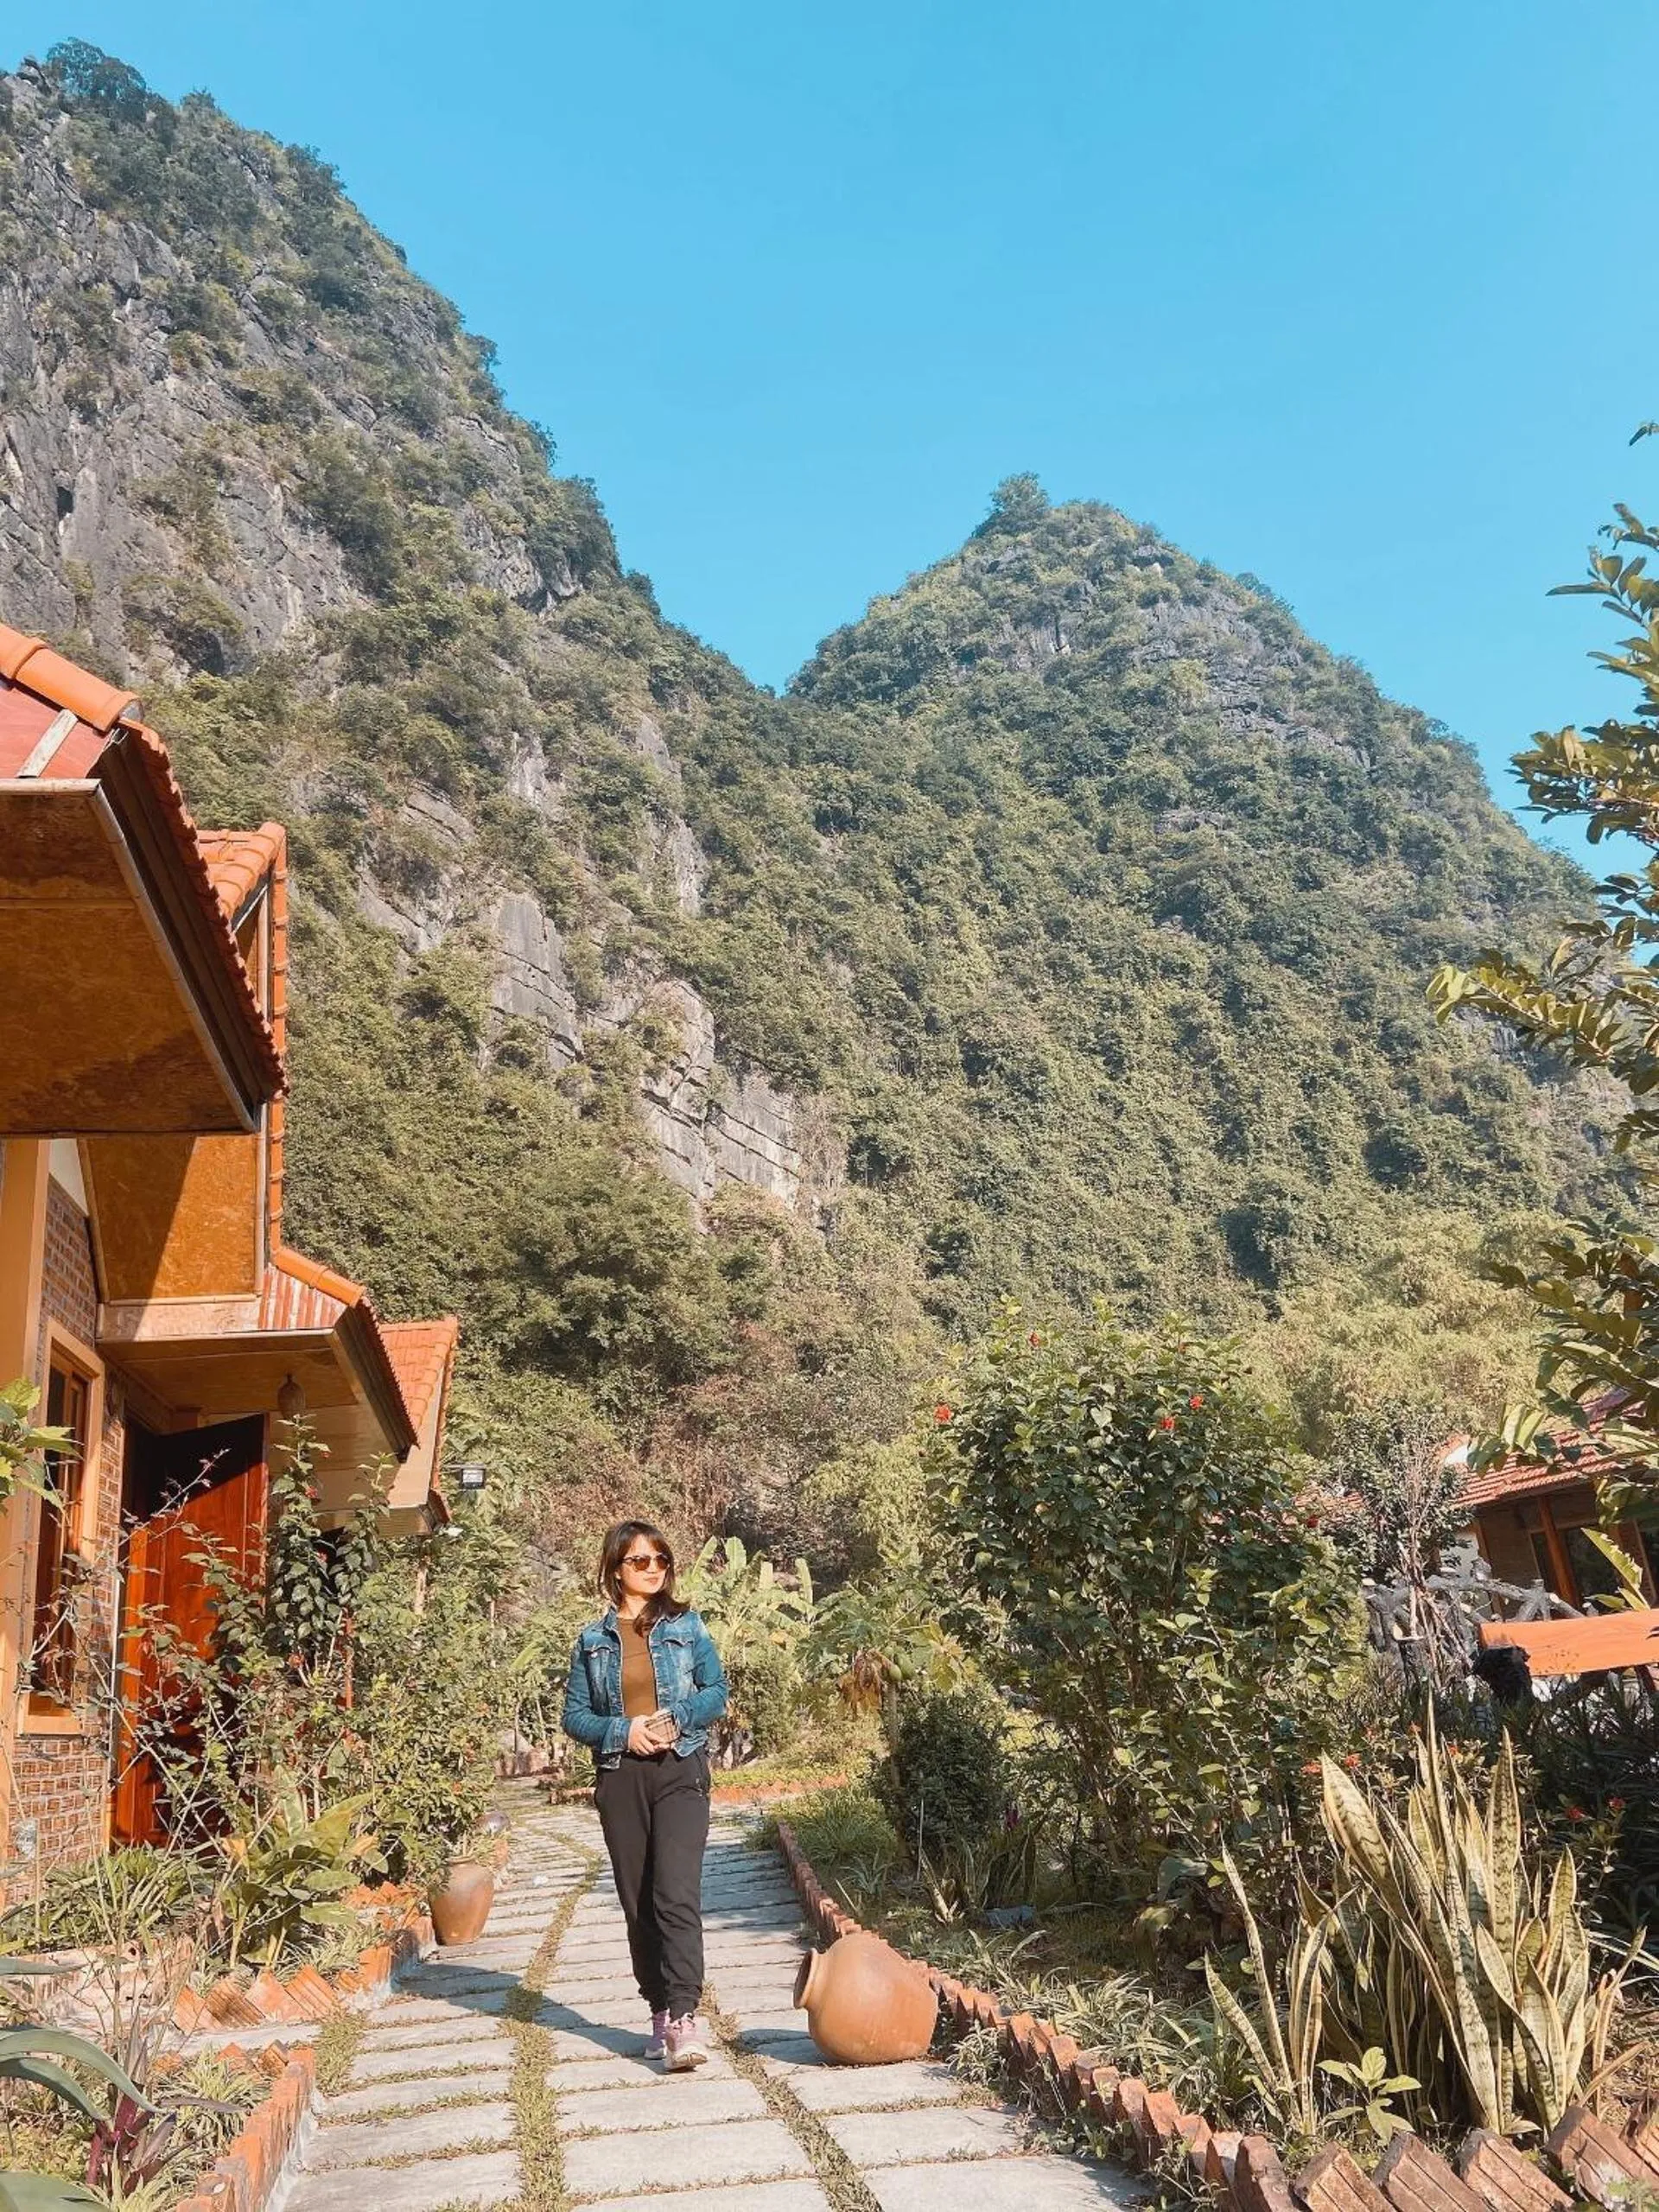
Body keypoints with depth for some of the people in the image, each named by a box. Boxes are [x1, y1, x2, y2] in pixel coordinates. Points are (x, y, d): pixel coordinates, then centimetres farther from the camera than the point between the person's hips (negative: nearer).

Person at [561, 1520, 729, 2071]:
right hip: (620, 1778, 2)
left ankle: (684, 2020, -17)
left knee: (676, 1895, -14)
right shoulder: (593, 1640, 7)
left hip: (680, 1772, -2)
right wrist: (624, 1730, -11)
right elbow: (574, 1715, 6)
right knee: (637, 1903, 8)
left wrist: (675, 1718, -12)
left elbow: (716, 1691, 5)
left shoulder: (685, 1626, 5)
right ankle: (661, 2014, 21)